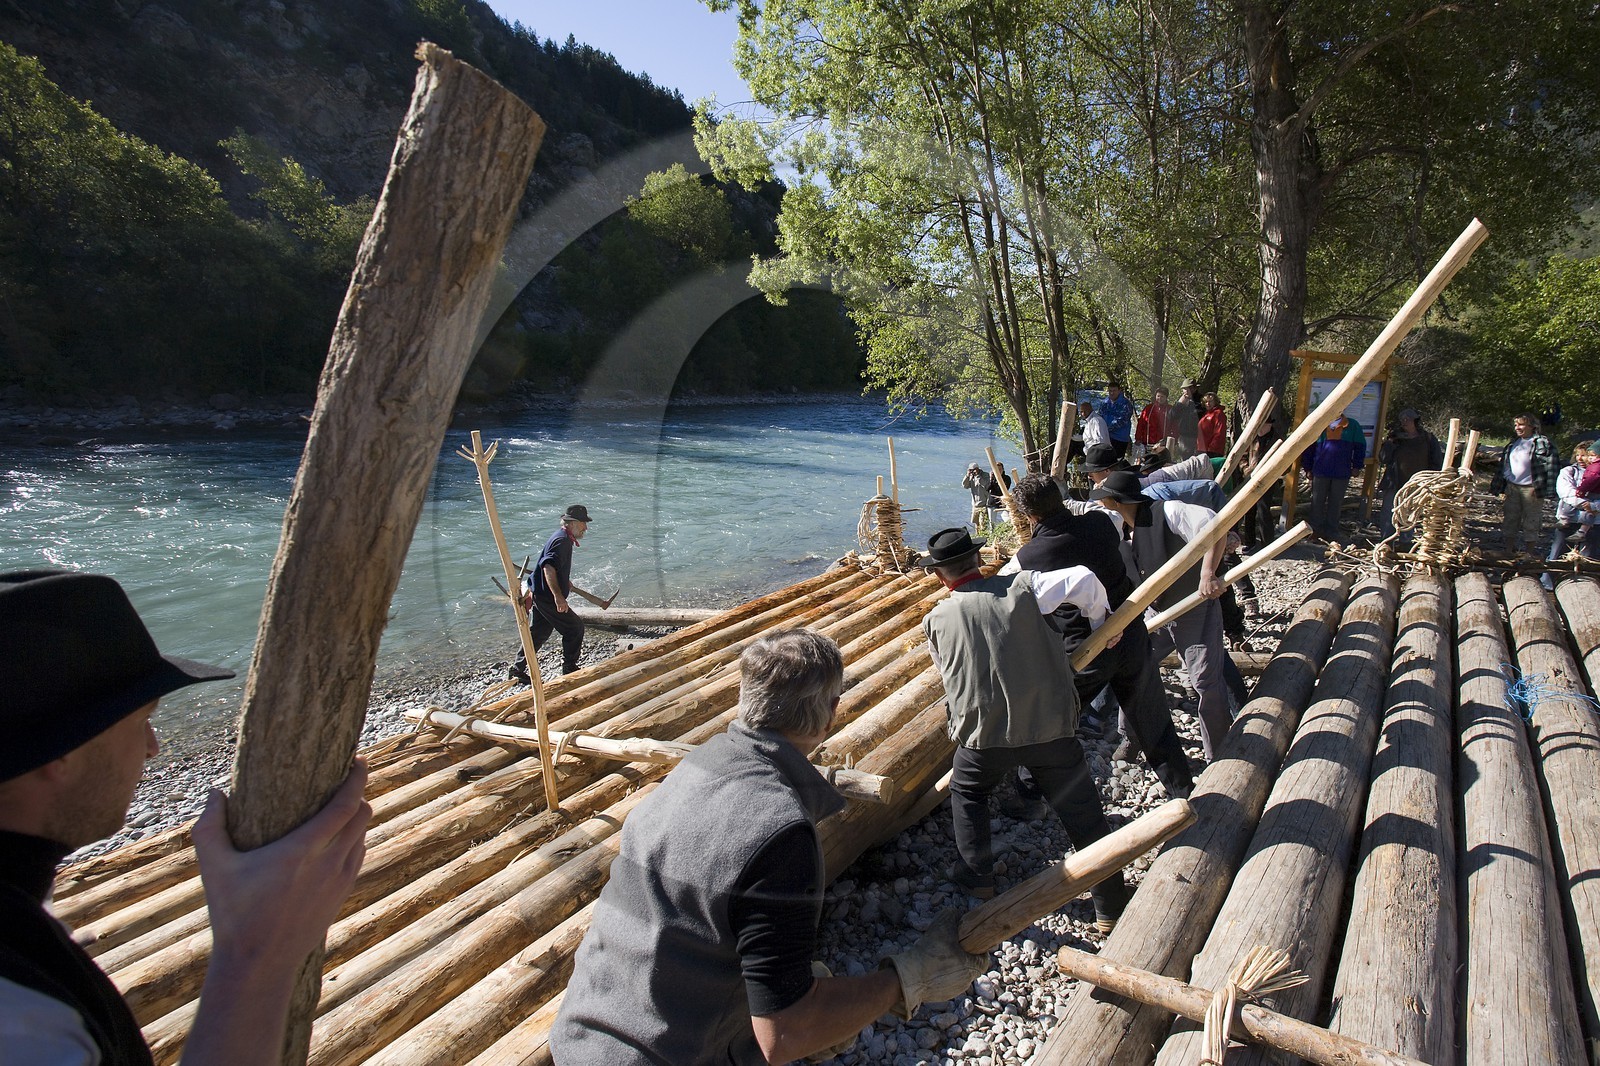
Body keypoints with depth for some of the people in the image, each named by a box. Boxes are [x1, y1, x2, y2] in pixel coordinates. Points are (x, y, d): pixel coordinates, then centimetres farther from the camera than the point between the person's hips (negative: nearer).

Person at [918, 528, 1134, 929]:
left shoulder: (935, 621, 3)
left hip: (984, 733, 0)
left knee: (966, 792, 29)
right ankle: (1111, 909, 22)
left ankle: (977, 878, 31)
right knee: (1082, 813, 14)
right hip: (1051, 726, 0)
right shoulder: (1021, 586, -3)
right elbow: (1083, 580, -10)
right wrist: (1100, 623, 9)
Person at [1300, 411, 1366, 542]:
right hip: (1320, 472, 0)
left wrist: (1357, 466, 2)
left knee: (1336, 504, 6)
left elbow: (1360, 447, 10)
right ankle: (1316, 530, 13)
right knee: (1317, 502, 4)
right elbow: (1309, 447, 8)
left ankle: (1331, 533, 14)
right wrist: (1308, 468, 4)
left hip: (1342, 473, 0)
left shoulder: (1352, 425, 9)